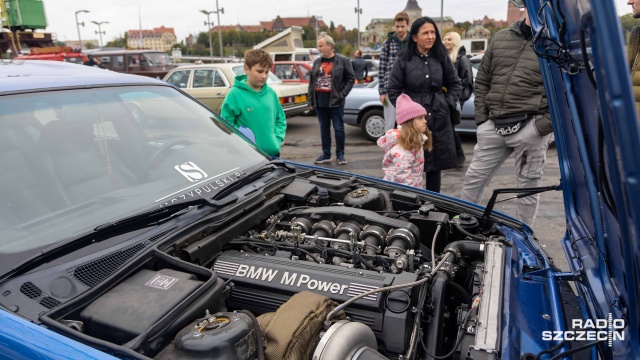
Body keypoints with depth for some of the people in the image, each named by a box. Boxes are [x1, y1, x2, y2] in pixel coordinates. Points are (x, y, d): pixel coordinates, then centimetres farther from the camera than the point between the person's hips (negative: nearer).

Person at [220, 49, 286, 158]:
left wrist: (277, 139, 3)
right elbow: (226, 123, -7)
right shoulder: (235, 94, -7)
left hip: (273, 152, 5)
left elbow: (281, 119, 16)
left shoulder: (271, 93, 8)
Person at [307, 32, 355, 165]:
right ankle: (326, 154, 21)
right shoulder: (317, 62, 11)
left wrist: (341, 95, -11)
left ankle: (340, 154, 15)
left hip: (335, 102, -4)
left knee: (338, 129, 2)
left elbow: (350, 79, -3)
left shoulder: (343, 61, -3)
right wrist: (310, 100, 5)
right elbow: (311, 81, 11)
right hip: (319, 102, 5)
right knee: (324, 129, 11)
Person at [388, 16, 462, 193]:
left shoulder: (442, 58, 5)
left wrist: (448, 103, 3)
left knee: (436, 161, 9)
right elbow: (393, 90, 1)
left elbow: (455, 84, 14)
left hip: (439, 118, 3)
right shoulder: (404, 60, -4)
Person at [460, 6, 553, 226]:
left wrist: (544, 125, -12)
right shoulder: (500, 38, 11)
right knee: (474, 179, 10)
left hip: (529, 127, -3)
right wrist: (481, 117, 7)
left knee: (528, 186, 7)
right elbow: (482, 81, 15)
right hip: (493, 125, 4)